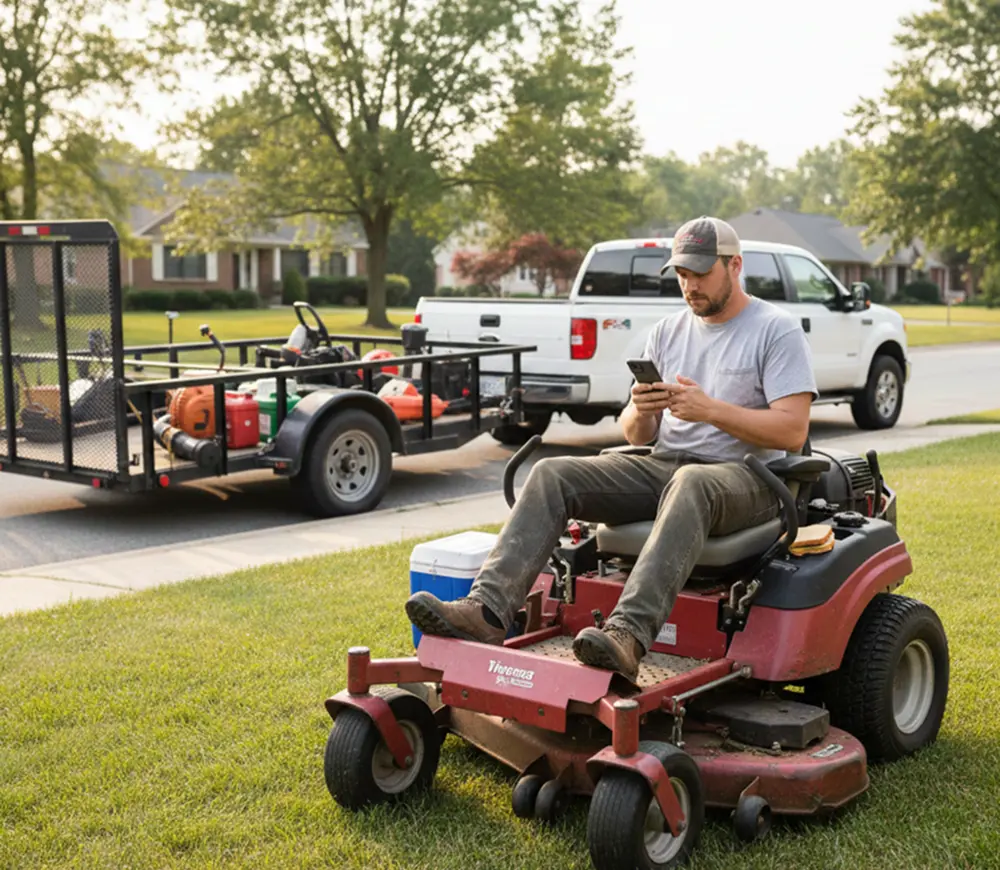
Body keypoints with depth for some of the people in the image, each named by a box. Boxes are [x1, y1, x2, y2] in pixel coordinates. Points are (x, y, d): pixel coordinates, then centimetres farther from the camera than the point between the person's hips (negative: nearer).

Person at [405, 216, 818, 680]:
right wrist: (639, 412, -10)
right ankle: (488, 610, -32)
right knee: (552, 475, -16)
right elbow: (638, 435, 15)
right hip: (664, 466, 6)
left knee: (690, 483, -42)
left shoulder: (778, 330, 0)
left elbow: (793, 431, -10)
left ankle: (628, 634, -55)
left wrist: (711, 410, -20)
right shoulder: (667, 331, 17)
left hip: (745, 476, -5)